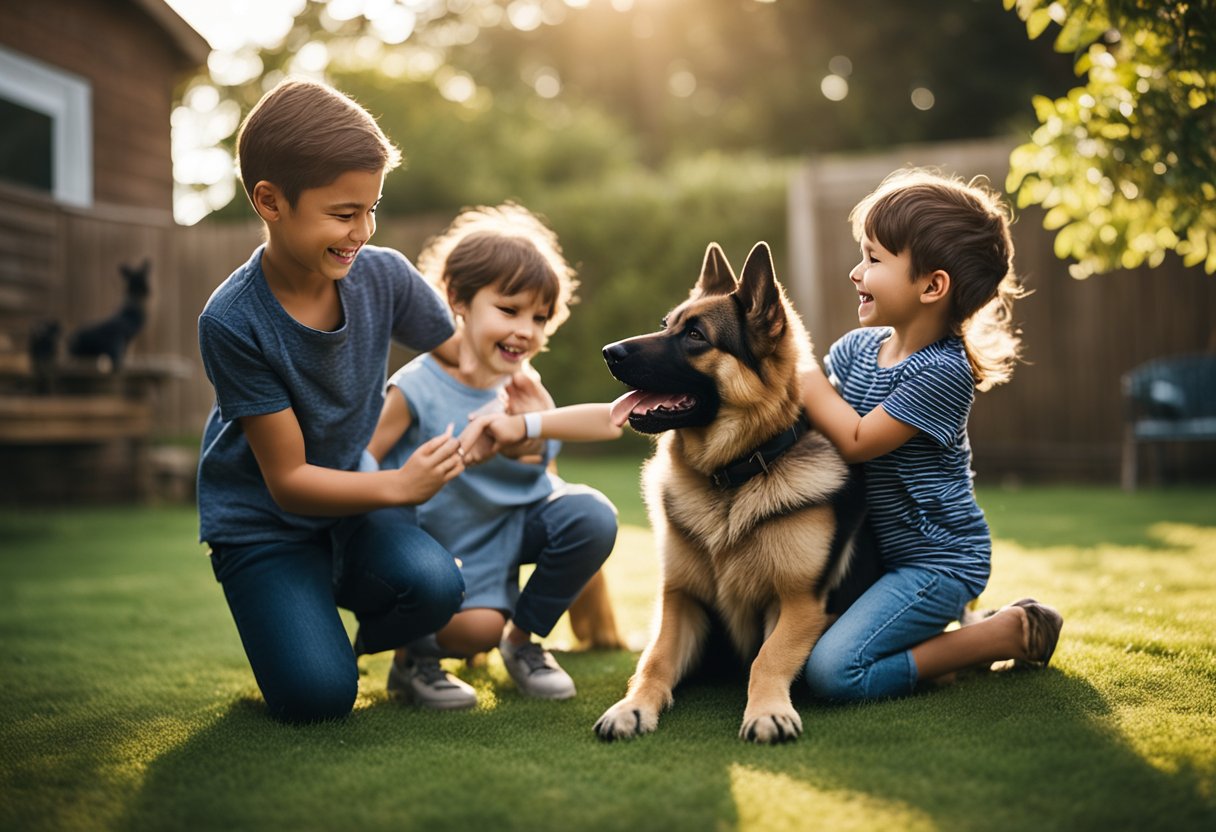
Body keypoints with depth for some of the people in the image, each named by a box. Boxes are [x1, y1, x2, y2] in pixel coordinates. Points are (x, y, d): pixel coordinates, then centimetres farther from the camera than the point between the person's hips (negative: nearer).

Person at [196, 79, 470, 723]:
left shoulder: (383, 275, -15)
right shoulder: (233, 323, -25)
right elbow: (288, 481, -20)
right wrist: (399, 485, -30)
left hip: (352, 485, 3)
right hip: (262, 519, -3)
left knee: (434, 583, -27)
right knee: (317, 696, -16)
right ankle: (290, 609, 18)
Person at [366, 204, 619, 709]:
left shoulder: (525, 390, -3)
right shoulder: (416, 389, -19)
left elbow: (539, 480, -1)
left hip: (515, 520, 5)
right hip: (450, 539, -5)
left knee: (592, 515, -18)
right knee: (476, 628, -27)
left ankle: (524, 638, 4)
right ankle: (411, 660, 12)